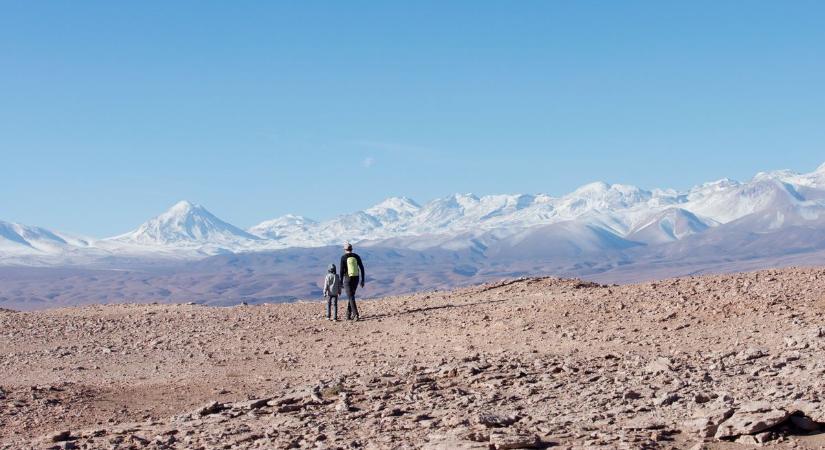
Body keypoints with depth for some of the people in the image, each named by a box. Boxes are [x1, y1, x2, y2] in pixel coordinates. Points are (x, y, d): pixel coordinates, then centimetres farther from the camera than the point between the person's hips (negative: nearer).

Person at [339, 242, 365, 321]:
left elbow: (342, 270, -10)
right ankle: (348, 315, 21)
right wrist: (362, 280, 9)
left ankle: (356, 315, -19)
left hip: (348, 279, -5)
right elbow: (362, 268, 4)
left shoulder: (343, 257, -6)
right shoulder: (357, 256, 6)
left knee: (351, 297, -5)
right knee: (351, 296, 19)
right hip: (356, 278, 5)